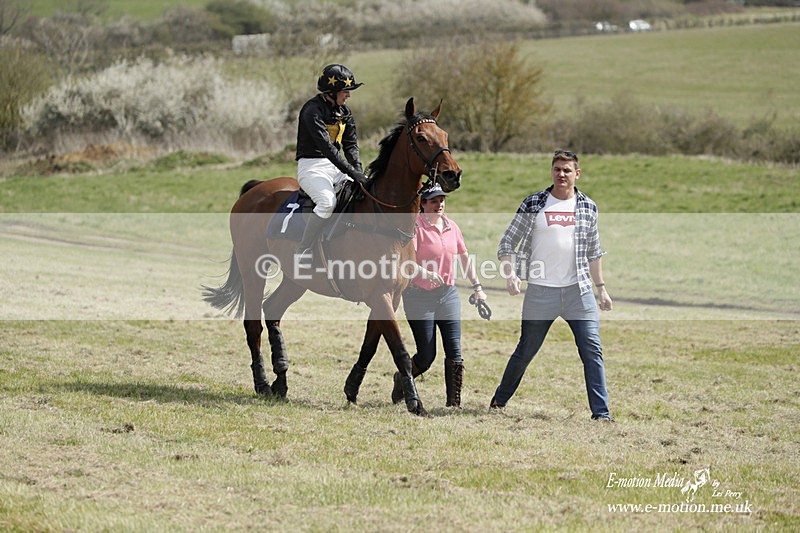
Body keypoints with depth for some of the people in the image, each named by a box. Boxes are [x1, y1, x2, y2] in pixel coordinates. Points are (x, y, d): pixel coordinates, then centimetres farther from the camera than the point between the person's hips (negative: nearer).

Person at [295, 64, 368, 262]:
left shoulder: (344, 111, 11)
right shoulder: (312, 110, -16)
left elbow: (351, 145, 9)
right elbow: (326, 147, -24)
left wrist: (359, 170, -10)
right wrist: (352, 172, -29)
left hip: (336, 166, 8)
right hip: (311, 166, -8)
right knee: (327, 201, -34)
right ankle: (303, 253, -28)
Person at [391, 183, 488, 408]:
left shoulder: (452, 227, 8)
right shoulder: (415, 227, -11)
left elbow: (464, 257, 20)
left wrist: (477, 287, 17)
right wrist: (424, 273, -40)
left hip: (448, 294, 5)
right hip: (419, 296, -5)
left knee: (454, 349, -7)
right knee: (427, 355, -1)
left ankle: (454, 402, -3)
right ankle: (401, 379, 29)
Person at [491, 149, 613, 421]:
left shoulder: (588, 207, 9)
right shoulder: (533, 204, 1)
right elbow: (507, 243, 2)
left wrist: (601, 287, 14)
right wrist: (510, 274, -13)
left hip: (579, 291, 2)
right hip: (541, 291, -2)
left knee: (592, 351, -7)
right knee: (525, 351, 7)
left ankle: (601, 412, -5)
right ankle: (499, 401, 26)